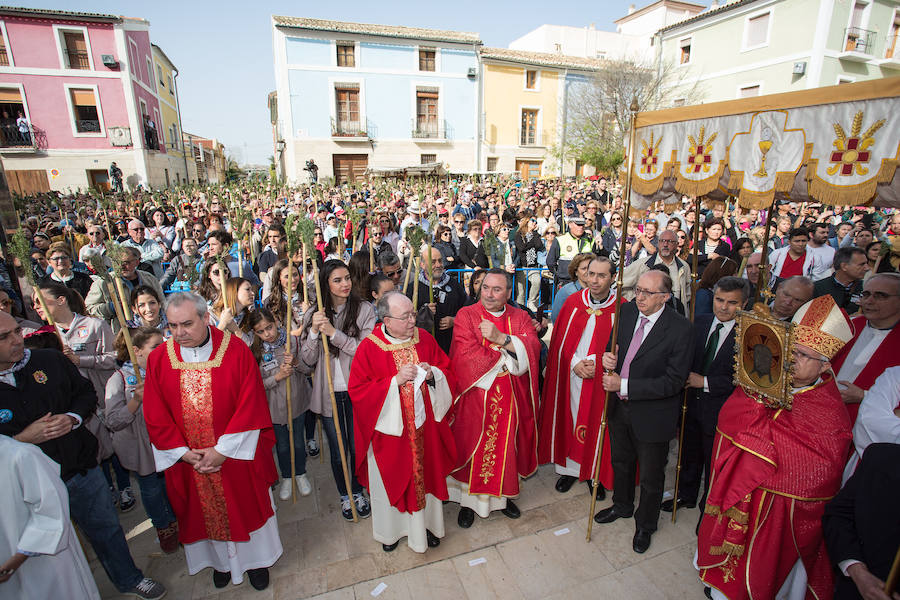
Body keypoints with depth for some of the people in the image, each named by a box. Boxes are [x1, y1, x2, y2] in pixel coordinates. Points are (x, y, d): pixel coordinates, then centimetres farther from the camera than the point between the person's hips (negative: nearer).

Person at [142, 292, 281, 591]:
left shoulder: (237, 351, -15)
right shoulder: (158, 359, -5)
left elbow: (250, 406, -15)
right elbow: (156, 417, -2)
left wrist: (223, 450, -16)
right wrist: (184, 453, -8)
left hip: (235, 454, -2)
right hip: (188, 461, 3)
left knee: (246, 506, 14)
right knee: (205, 511, 19)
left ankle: (255, 558, 39)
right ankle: (221, 560, 45)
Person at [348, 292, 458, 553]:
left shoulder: (424, 338, -4)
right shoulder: (369, 348, -14)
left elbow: (448, 372, 5)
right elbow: (356, 391, -15)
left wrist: (432, 373, -17)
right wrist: (395, 381, -24)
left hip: (424, 425, 3)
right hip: (389, 427, -3)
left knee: (425, 475, 18)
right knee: (392, 480, 16)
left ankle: (426, 524, 44)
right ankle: (391, 529, 43)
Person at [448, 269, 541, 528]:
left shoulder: (520, 317, 5)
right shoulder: (466, 315, -5)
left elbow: (532, 347, -10)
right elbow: (468, 354, -16)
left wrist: (501, 338, -24)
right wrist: (509, 357, -11)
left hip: (509, 399, 3)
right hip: (475, 397, -2)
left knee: (505, 446, 15)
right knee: (473, 448, 8)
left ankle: (502, 495, 37)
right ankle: (469, 500, 28)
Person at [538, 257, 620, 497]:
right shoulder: (573, 301, 0)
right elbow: (560, 339, 2)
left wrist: (598, 364, -16)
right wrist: (575, 362, -12)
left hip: (602, 378, -2)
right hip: (571, 376, 2)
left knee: (596, 424, 9)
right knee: (570, 419, 12)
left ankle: (595, 473, 29)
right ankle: (571, 468, 31)